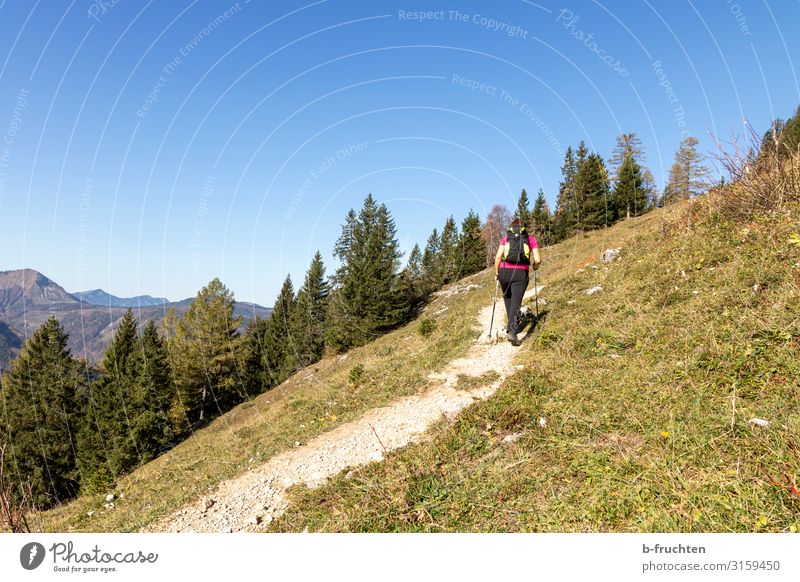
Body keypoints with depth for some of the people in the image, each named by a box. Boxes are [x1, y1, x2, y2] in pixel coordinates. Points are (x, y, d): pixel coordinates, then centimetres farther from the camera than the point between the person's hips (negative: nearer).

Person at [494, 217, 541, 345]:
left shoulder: (505, 238, 8)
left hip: (505, 272, 1)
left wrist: (496, 273, 7)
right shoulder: (531, 239, 8)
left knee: (507, 298, 23)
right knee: (516, 302, -1)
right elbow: (538, 260, 0)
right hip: (521, 273, -1)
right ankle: (512, 331, -17)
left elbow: (498, 257, -4)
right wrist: (535, 266, 22)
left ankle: (513, 325, 33)